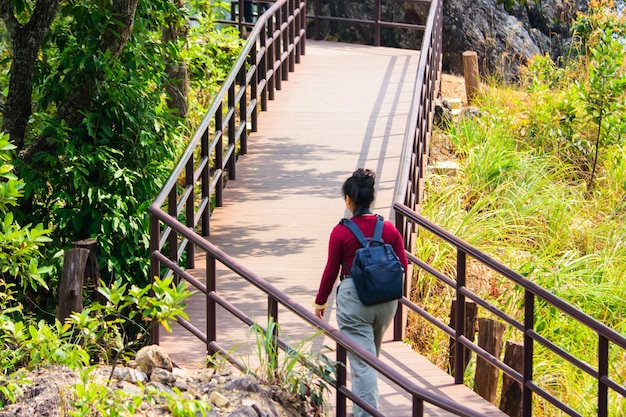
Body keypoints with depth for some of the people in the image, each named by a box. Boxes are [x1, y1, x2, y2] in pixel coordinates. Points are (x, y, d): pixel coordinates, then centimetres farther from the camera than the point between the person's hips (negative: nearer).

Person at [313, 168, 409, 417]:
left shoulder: (341, 232, -10)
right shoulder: (389, 229, -1)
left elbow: (331, 271, -4)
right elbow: (403, 266, 4)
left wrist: (320, 302, 9)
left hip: (353, 298, -5)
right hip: (386, 300, 5)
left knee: (361, 360, -2)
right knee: (371, 356, 23)